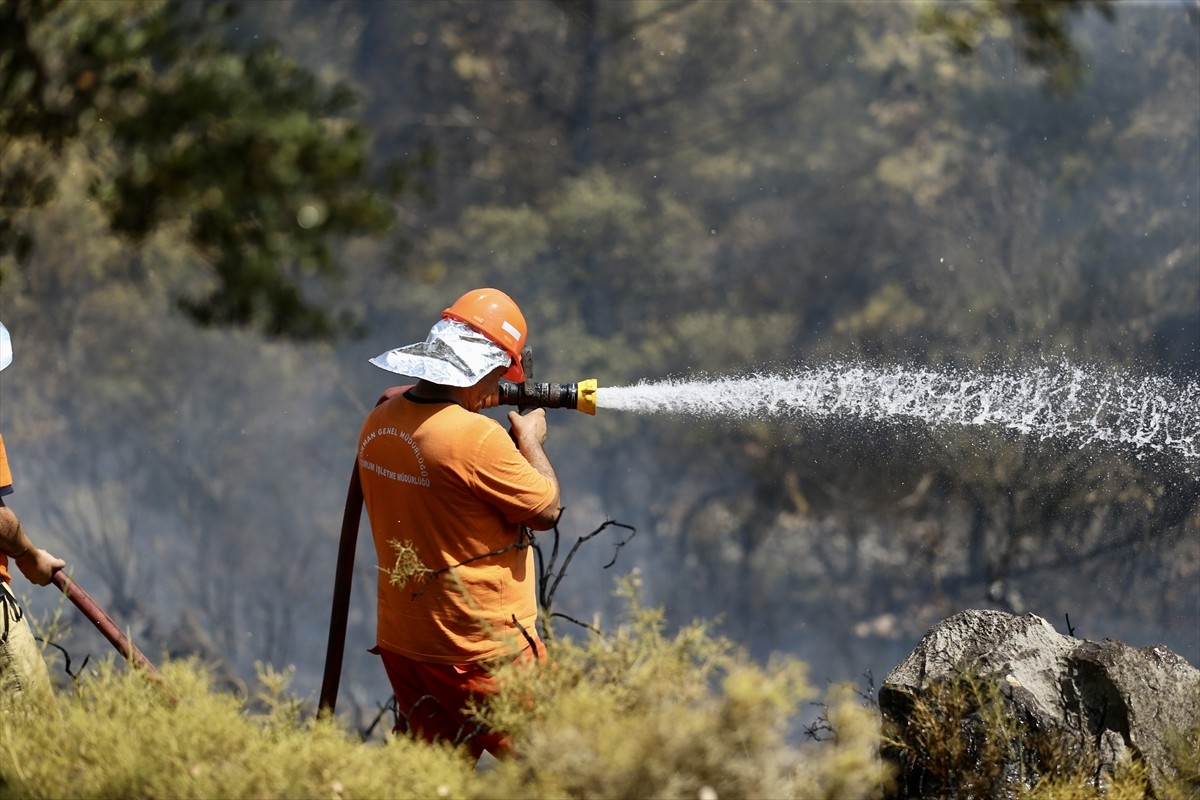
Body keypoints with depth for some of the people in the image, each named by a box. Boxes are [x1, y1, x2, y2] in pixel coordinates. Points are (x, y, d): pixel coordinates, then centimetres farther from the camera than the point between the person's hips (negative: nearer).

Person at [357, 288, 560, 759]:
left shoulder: (380, 422, 0)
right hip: (479, 650, -8)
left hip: (400, 642, 8)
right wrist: (531, 442, 4)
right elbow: (546, 512, -12)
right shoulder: (478, 438, -24)